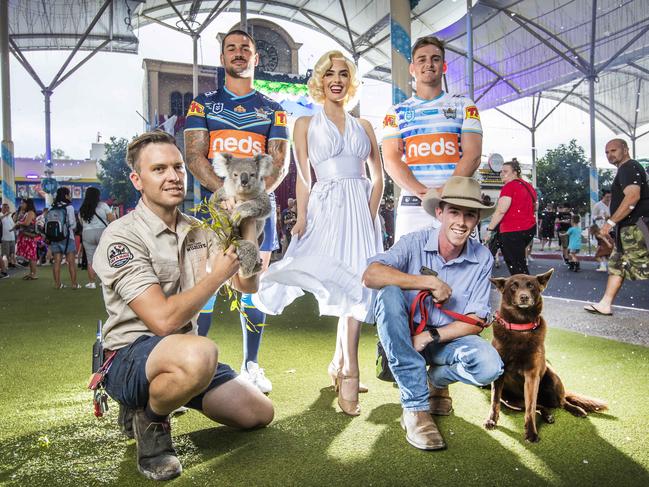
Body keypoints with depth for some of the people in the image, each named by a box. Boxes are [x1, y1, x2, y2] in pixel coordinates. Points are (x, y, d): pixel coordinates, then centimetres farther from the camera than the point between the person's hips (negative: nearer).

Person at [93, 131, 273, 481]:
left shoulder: (197, 232, 7)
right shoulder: (122, 236, -17)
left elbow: (248, 285, 5)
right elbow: (163, 319, -27)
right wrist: (217, 275, -16)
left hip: (183, 354, 8)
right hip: (130, 357, -8)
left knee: (260, 413, 7)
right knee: (199, 353, -40)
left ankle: (152, 402, 20)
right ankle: (149, 418, -6)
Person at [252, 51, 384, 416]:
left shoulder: (364, 126, 16)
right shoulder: (306, 124, 9)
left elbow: (378, 176, 12)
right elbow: (303, 177, 2)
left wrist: (371, 215, -3)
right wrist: (302, 216, -11)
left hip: (361, 210, 3)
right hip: (327, 208, -3)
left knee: (355, 289, -1)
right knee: (350, 288, -13)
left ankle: (340, 365, 16)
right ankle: (349, 373, -6)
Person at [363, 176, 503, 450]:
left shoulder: (482, 258, -9)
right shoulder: (414, 243, -15)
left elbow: (477, 321, -8)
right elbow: (370, 276, -32)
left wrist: (430, 336, -21)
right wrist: (430, 283, -31)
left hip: (448, 338, 1)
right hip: (404, 336, -1)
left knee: (489, 366, -29)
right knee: (389, 293, -32)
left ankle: (438, 379, 10)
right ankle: (415, 407, -27)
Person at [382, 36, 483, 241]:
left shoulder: (463, 105, 14)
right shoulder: (397, 112, 14)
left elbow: (473, 155, 2)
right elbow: (391, 161, 2)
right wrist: (423, 192, -14)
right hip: (411, 206, 0)